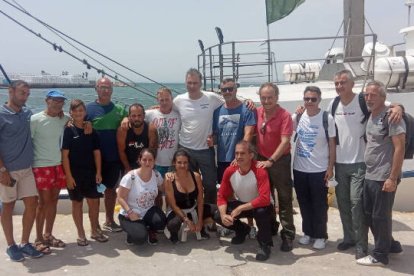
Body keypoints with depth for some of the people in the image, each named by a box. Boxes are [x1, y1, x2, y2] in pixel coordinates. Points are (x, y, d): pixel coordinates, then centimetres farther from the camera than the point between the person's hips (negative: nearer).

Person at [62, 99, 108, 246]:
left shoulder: (91, 131, 5)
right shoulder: (68, 131, -6)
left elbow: (97, 152, 6)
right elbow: (65, 155, -8)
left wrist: (98, 172, 0)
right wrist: (68, 175, -13)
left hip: (91, 172, 3)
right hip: (75, 173, -3)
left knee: (94, 202, 8)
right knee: (77, 203, 6)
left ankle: (95, 230, 26)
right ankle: (81, 234, 18)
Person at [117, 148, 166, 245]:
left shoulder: (156, 175, -4)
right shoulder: (130, 177, -18)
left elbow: (164, 190, 11)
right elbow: (120, 198, -14)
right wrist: (130, 212, -26)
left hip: (148, 211, 4)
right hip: (130, 215, -4)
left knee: (161, 221, -29)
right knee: (140, 238, -27)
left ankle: (151, 231, 8)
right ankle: (132, 231, 11)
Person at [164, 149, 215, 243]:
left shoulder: (196, 176, -9)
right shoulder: (169, 180, -17)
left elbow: (200, 200, -5)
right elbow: (173, 205, -15)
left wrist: (200, 221, -10)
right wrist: (187, 221, -20)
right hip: (177, 211, -3)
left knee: (216, 210, -19)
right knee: (173, 224, -38)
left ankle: (201, 227, 13)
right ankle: (174, 234, 4)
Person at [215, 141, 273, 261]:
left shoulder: (260, 171, -29)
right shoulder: (229, 171, -15)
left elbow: (265, 199, -39)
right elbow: (221, 196, -9)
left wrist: (240, 208, -36)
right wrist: (223, 214, -27)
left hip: (258, 206, -4)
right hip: (240, 204, 5)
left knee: (262, 211, -39)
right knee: (218, 216, -16)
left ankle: (265, 244, -9)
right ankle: (242, 230, 17)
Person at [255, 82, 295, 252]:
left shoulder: (284, 115, -17)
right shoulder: (257, 112, -1)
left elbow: (285, 141, -23)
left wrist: (271, 161, -28)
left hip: (280, 160, -5)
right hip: (261, 160, 6)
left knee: (284, 199, 1)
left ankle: (288, 235, 10)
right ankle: (270, 228, 35)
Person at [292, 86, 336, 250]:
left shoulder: (327, 118, -7)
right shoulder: (298, 117, 3)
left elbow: (332, 144, -5)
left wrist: (330, 167, -7)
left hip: (319, 169, -4)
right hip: (299, 168, 4)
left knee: (319, 205, 6)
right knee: (304, 203, 13)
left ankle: (321, 235, 20)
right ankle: (308, 232, 28)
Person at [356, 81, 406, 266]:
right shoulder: (371, 116, 11)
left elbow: (400, 148, -18)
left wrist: (393, 178, -20)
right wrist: (368, 174, 14)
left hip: (383, 178, -9)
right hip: (369, 176, 9)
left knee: (380, 217, 3)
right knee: (368, 215, 17)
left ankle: (380, 256, 18)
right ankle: (390, 245, 34)